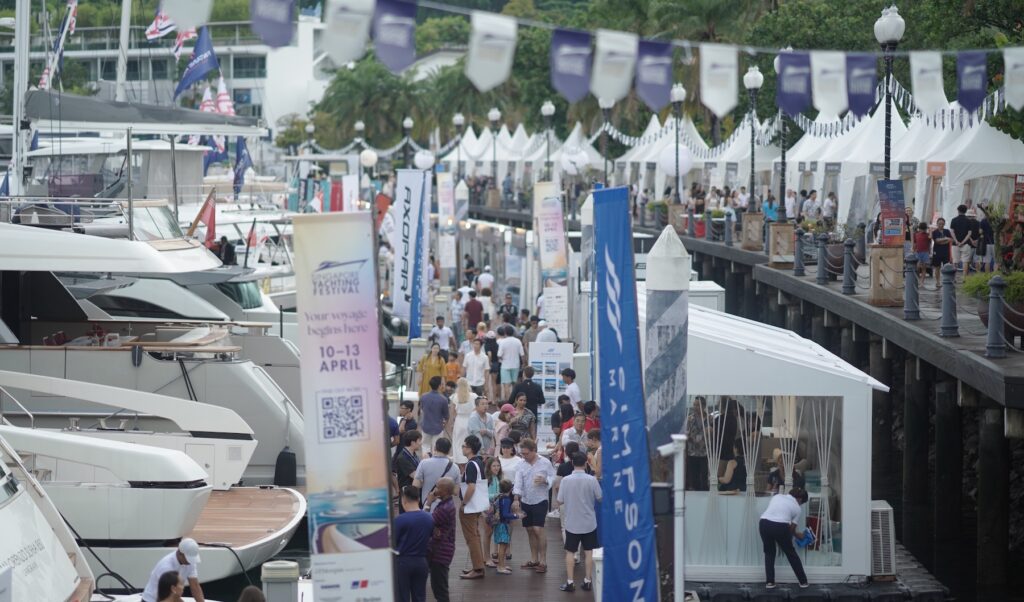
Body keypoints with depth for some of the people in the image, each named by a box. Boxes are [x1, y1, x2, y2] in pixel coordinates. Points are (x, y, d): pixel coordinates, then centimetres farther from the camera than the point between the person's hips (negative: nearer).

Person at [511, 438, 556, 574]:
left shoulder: (545, 463, -7)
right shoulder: (522, 464, 2)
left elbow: (553, 477, -2)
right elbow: (518, 482, -5)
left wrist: (545, 480, -23)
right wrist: (516, 499, -16)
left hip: (540, 501, -5)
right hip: (525, 502, 5)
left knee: (538, 529, -13)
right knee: (530, 530, 11)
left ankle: (543, 561, -7)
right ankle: (534, 559, 22)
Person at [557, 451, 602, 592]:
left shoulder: (566, 480, -11)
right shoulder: (591, 480, -12)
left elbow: (560, 501, -6)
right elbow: (600, 498, -4)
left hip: (571, 522, 0)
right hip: (589, 522, 0)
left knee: (570, 552, 9)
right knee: (588, 552, 11)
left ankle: (569, 582, 7)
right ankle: (587, 581, 12)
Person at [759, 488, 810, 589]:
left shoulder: (777, 496, 25)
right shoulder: (797, 508, 15)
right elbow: (792, 528, 15)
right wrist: (798, 536, 37)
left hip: (764, 524, 3)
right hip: (780, 527, -3)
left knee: (769, 552, 24)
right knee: (791, 553, 18)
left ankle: (769, 582, 18)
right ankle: (803, 581, 26)